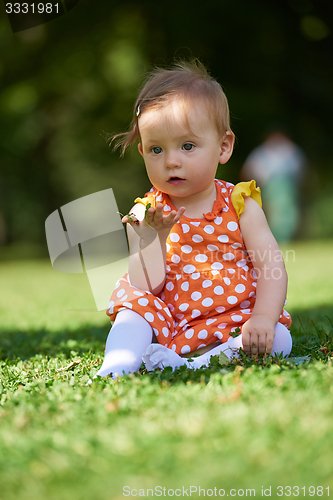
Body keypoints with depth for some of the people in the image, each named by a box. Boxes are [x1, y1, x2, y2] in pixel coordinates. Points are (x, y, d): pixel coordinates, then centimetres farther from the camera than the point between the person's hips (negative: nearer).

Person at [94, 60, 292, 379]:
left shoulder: (239, 205, 0)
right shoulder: (146, 214, 0)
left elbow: (271, 267, -6)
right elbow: (146, 287, -9)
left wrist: (262, 318, -23)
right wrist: (153, 236, -26)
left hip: (232, 319, 0)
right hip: (168, 321, 1)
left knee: (278, 340, -25)